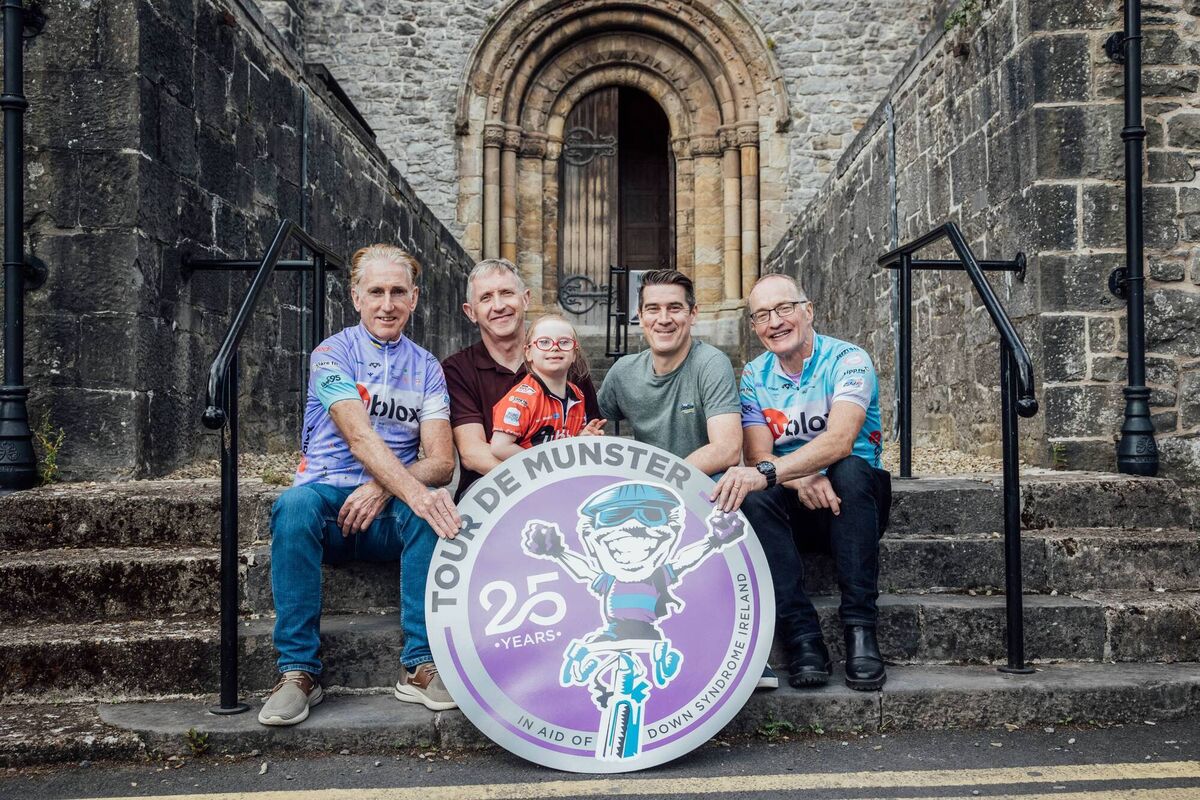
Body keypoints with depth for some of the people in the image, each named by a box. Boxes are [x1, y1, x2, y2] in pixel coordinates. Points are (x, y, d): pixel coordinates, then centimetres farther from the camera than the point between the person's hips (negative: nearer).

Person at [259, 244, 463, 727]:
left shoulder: (426, 368, 11)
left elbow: (441, 462, 0)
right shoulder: (333, 353, 0)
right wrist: (415, 491, -35)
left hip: (390, 516, 2)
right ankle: (298, 670, -26)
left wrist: (384, 489, -20)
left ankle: (420, 664, -24)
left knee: (431, 513, -31)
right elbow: (359, 437, -18)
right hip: (329, 494, -2)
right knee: (295, 505, -35)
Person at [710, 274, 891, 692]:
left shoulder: (847, 360, -10)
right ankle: (802, 636, -29)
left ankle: (860, 629, -31)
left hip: (853, 500, -2)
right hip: (793, 507, 3)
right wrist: (801, 479, -30)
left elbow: (839, 441, -27)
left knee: (848, 471, -35)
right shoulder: (754, 376, 4)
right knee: (751, 497, -29)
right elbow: (758, 454, -7)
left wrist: (769, 471, -42)